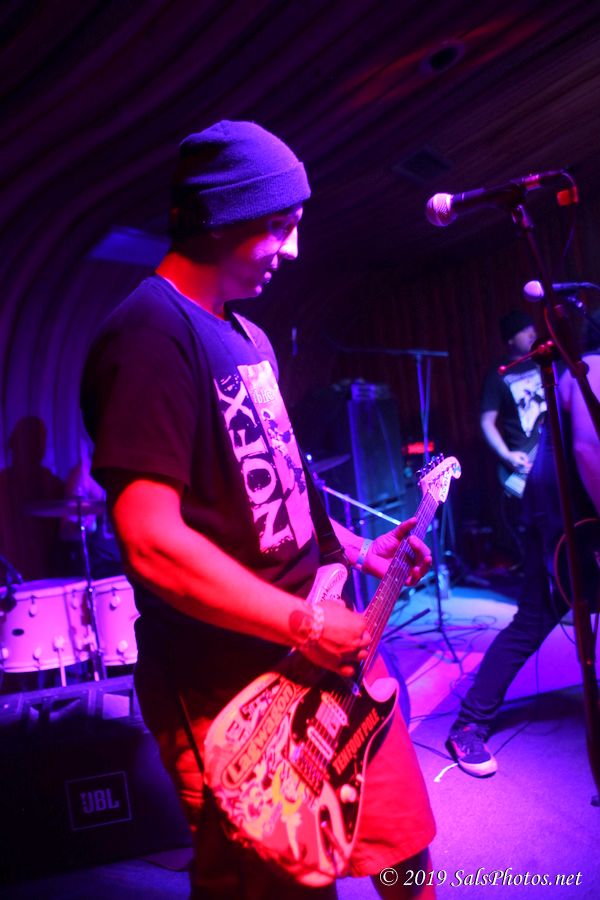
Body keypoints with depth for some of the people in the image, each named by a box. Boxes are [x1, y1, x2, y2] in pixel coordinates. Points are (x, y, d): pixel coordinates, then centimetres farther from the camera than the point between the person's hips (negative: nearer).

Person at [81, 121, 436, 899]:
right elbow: (152, 542, -27)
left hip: (325, 652, 9)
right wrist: (307, 625, -21)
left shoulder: (247, 337, 12)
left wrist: (358, 551, 12)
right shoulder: (151, 334, -19)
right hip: (230, 689, -8)